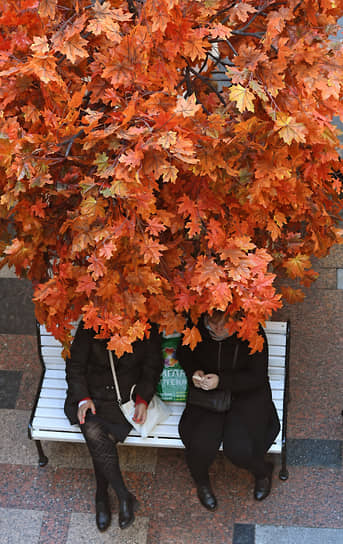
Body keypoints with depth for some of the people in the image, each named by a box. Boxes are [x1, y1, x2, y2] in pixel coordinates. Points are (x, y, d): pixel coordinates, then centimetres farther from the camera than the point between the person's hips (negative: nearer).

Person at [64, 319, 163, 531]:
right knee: (94, 433, -28)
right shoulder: (90, 326, -7)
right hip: (92, 394, 1)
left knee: (107, 438, -25)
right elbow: (75, 366, 0)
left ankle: (102, 497, -2)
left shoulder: (148, 330, -6)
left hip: (127, 397, 0)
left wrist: (143, 400, -9)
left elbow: (152, 369, 4)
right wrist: (83, 398, -12)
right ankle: (125, 497, -17)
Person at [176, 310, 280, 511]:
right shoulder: (198, 327, -13)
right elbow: (184, 352, 9)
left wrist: (221, 381, -25)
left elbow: (257, 377, -13)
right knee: (202, 444, -22)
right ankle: (201, 480, 15)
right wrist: (194, 372, -11)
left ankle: (263, 471, 15)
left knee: (238, 448, -23)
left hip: (247, 393, -2)